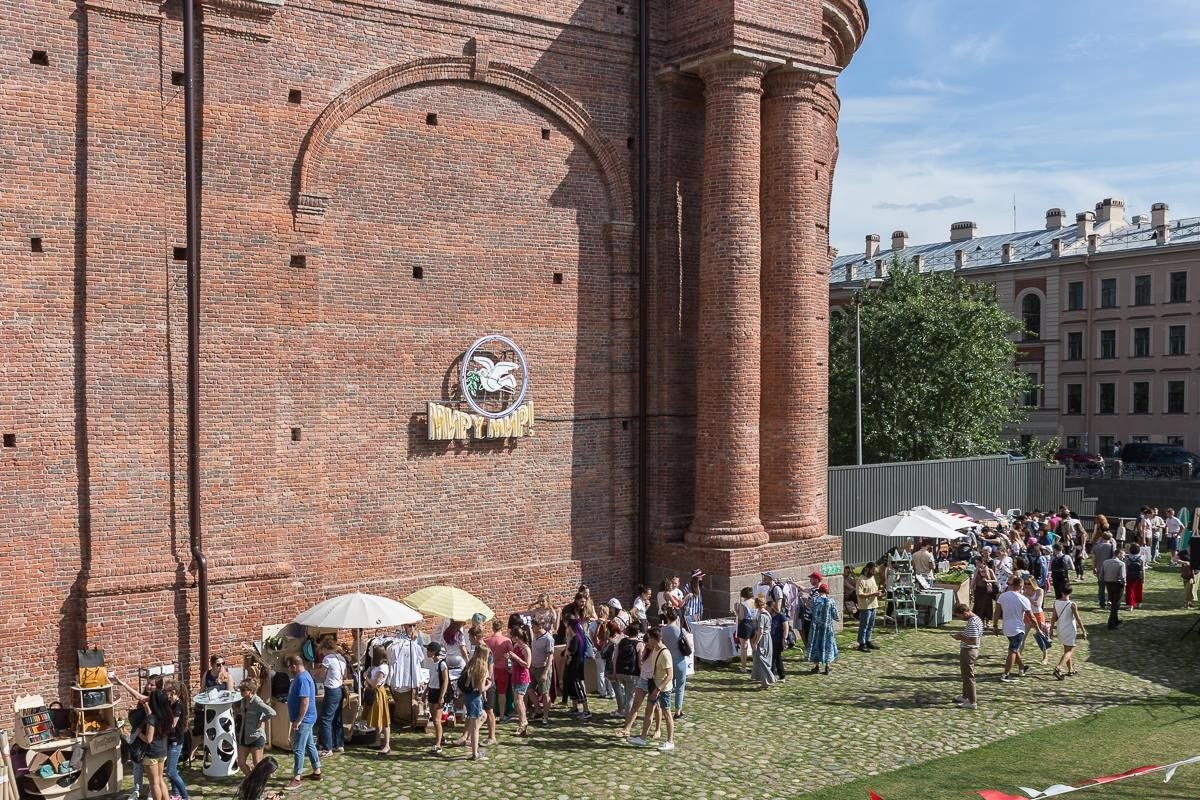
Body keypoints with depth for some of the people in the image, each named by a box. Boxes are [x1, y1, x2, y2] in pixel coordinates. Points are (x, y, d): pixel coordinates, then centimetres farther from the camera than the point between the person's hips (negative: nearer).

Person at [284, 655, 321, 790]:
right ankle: (317, 772, 26)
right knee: (309, 745, 17)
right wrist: (296, 718, 22)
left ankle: (296, 779, -1)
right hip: (306, 719, 10)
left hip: (303, 720, -10)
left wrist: (298, 720, -24)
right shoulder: (301, 676, 11)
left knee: (298, 749, -6)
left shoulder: (302, 679, -22)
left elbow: (305, 701, -26)